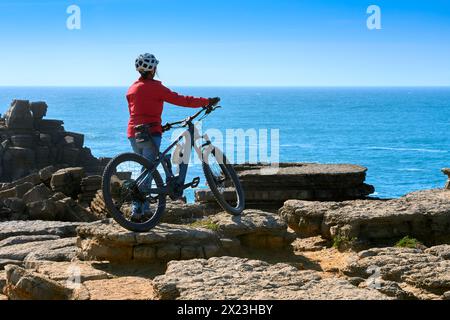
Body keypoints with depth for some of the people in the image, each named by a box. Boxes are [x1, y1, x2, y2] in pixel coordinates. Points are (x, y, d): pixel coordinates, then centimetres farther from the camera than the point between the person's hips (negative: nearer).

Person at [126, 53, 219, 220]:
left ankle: (144, 209, 15)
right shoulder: (155, 87, -9)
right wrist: (208, 101, -2)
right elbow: (180, 100, -9)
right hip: (150, 133, -7)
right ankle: (137, 210, -13)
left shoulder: (132, 88, 14)